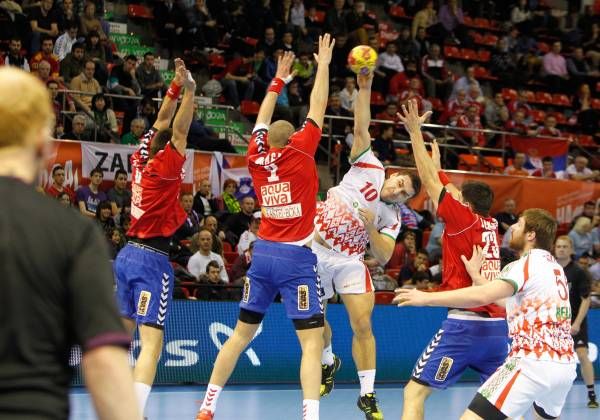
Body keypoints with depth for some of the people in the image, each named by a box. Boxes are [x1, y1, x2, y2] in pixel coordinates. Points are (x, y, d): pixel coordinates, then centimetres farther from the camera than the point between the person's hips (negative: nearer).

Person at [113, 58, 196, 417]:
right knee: (152, 342, -12)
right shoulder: (163, 168, -13)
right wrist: (188, 90, -22)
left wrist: (176, 87, 15)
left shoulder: (141, 160, 6)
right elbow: (178, 130, -21)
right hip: (152, 259, -8)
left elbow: (163, 124, 16)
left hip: (128, 254, 8)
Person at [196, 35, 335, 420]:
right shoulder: (299, 152, -6)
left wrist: (280, 79, 31)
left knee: (241, 334, 15)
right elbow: (317, 110, 1)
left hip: (263, 254, 6)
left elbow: (263, 120, 22)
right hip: (296, 257, -6)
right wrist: (323, 64, 11)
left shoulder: (257, 156, 6)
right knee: (312, 342, -7)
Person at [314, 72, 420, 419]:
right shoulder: (369, 167, -3)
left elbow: (383, 258, -6)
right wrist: (365, 88, -20)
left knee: (363, 324, -10)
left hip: (350, 260, 1)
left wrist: (371, 228, -21)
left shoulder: (392, 218, 1)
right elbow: (361, 127, -10)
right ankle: (329, 363, 35)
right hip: (317, 250, -1)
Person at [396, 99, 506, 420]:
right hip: (497, 325, 7)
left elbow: (431, 182, -3)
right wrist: (436, 162, 37)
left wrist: (415, 133, 0)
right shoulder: (491, 225, 12)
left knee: (415, 392, -4)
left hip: (464, 324, -7)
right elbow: (443, 185, 27)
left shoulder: (463, 219, -4)